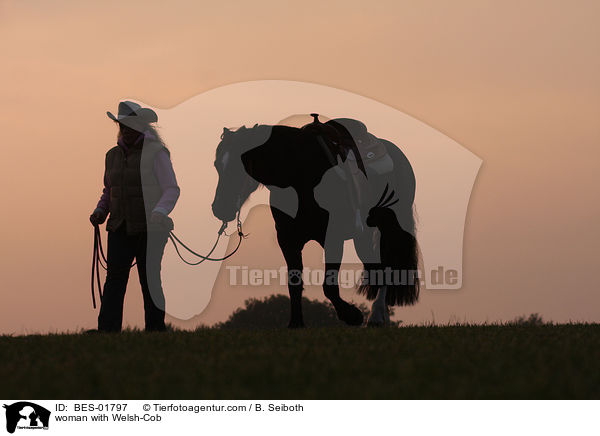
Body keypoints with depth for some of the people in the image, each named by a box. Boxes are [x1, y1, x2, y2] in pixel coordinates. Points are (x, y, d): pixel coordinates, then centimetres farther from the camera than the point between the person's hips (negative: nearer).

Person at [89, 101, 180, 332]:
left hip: (149, 228, -4)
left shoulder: (156, 153, -4)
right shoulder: (113, 155, 14)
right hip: (120, 229, 4)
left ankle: (155, 329, 9)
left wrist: (159, 212, -26)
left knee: (150, 280, -1)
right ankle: (106, 332, -12)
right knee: (114, 279, -6)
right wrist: (100, 211, 7)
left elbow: (171, 190, -9)